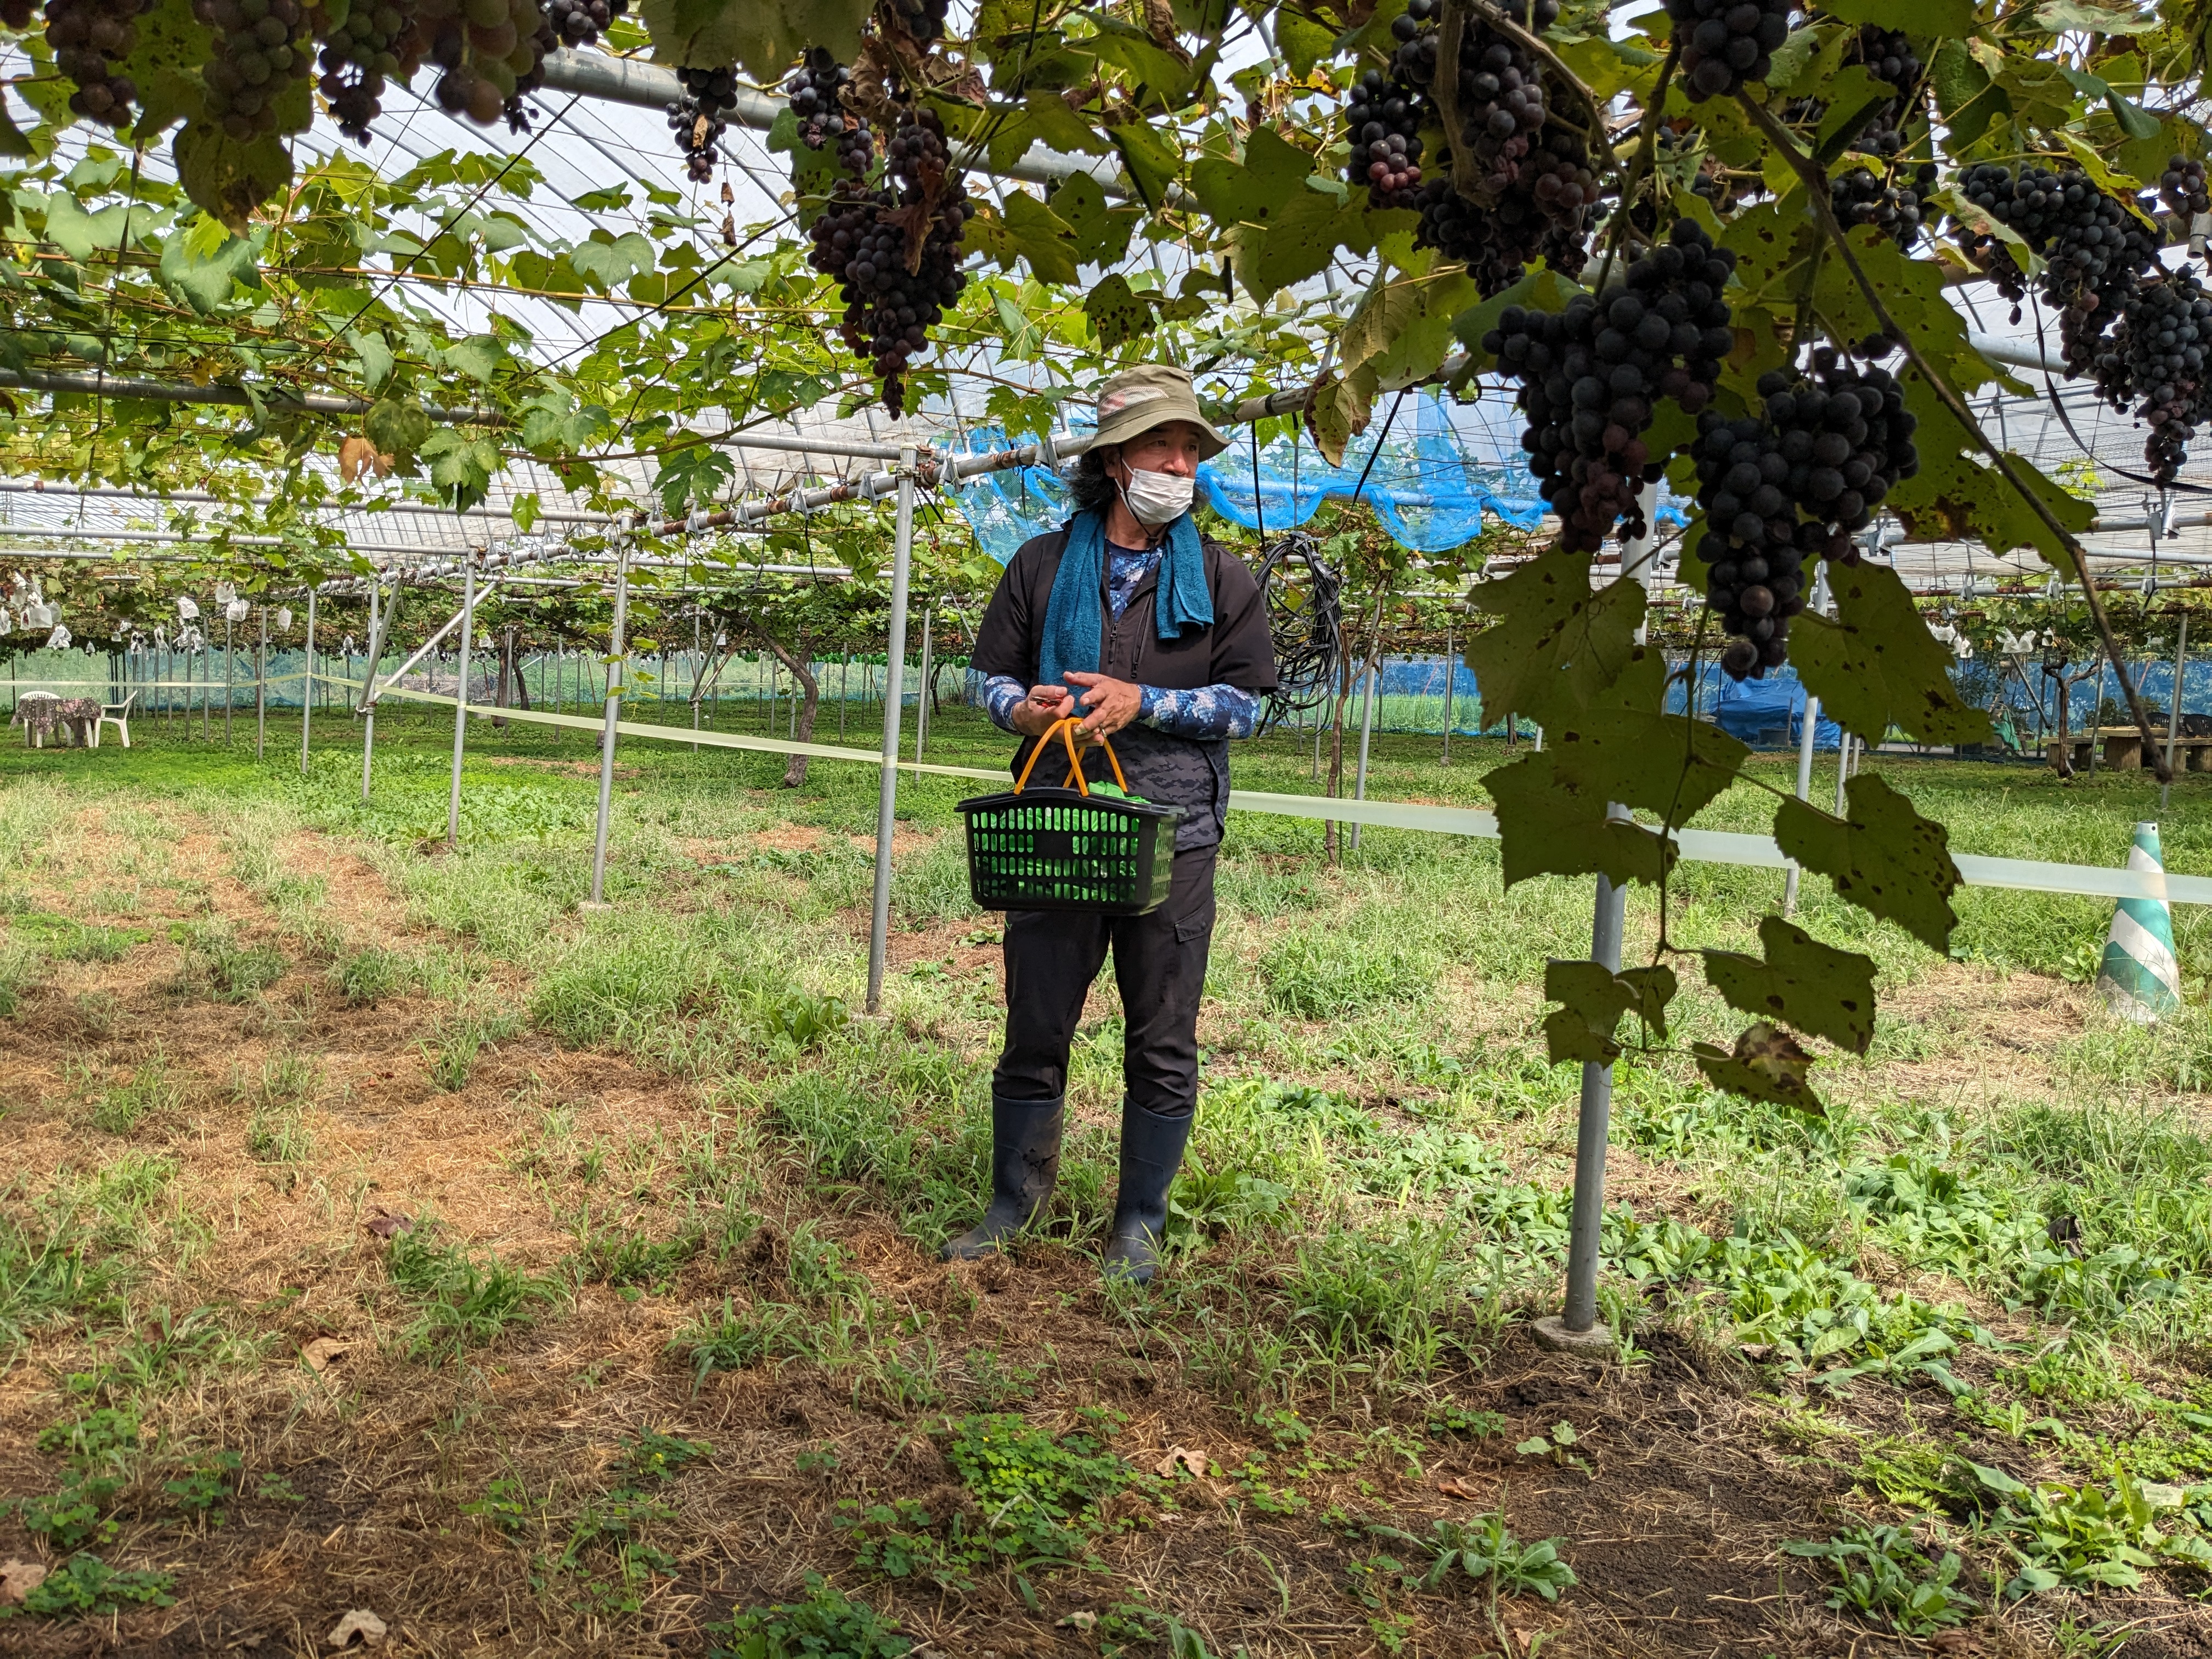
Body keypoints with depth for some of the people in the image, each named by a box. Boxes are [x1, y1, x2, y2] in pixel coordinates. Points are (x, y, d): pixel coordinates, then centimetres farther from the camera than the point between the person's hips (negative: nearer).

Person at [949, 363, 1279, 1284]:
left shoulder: (1222, 578, 6)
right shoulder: (1043, 564, 8)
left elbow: (1244, 703, 2)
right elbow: (991, 676, 11)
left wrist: (1145, 703, -13)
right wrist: (1025, 709, -12)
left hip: (1172, 837, -1)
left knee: (1163, 1046, 6)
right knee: (1034, 1029, 9)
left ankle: (1139, 1224, 22)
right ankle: (1014, 1202, 28)